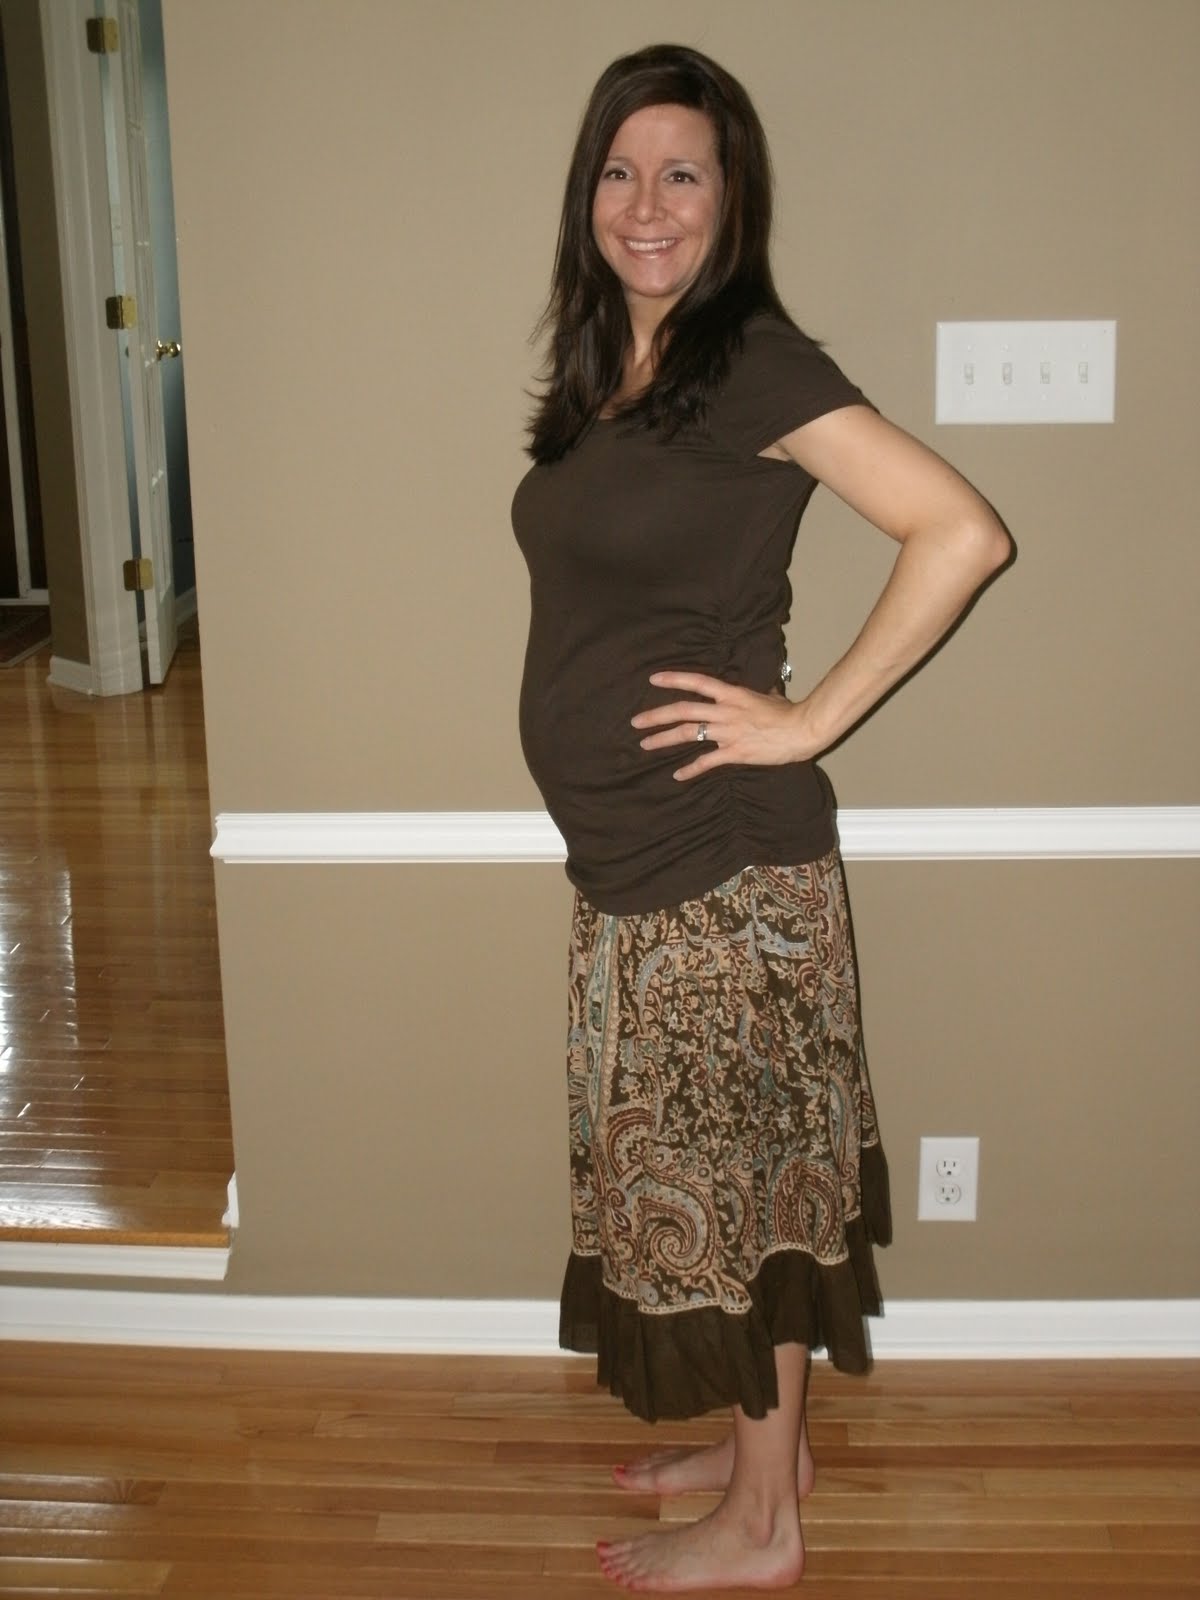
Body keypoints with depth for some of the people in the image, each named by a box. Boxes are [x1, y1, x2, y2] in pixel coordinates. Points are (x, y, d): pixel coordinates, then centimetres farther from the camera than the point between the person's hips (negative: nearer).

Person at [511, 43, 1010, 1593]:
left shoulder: (755, 365, -15)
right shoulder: (600, 375, 9)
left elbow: (960, 532, -22)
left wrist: (811, 719, -18)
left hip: (723, 865, -8)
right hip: (627, 861, 8)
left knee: (739, 1172, 6)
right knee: (695, 1168, 19)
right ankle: (760, 1437, 38)